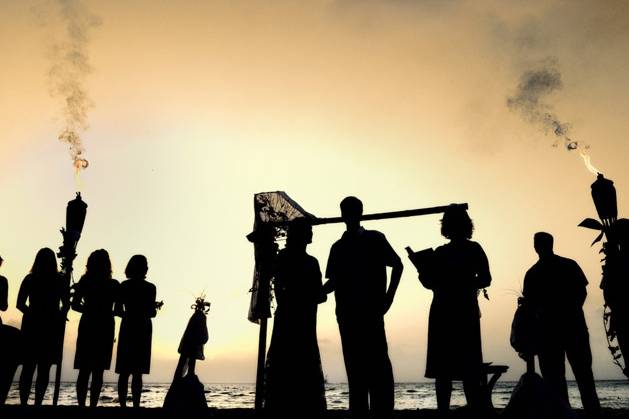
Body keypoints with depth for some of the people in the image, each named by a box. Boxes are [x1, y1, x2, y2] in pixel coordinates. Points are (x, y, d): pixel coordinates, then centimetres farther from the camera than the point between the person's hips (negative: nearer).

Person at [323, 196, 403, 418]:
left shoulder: (375, 239, 5)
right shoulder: (337, 247, 15)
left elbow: (397, 265, 4)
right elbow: (334, 282, 16)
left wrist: (388, 297, -5)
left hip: (371, 309, -4)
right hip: (347, 312, 4)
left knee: (377, 361, -8)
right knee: (354, 364, 4)